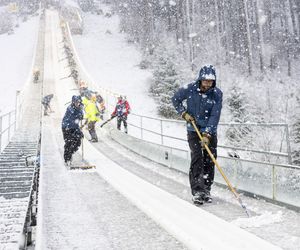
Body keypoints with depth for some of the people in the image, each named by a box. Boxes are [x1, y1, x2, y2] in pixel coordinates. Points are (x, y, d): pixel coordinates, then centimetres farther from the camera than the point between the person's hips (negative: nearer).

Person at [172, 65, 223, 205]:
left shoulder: (217, 94, -12)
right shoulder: (190, 89, -12)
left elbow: (215, 116, -17)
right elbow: (175, 99, 5)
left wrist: (207, 134, -25)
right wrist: (184, 113, -7)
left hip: (210, 131, 1)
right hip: (193, 129, -1)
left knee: (210, 160, 4)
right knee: (197, 158, -13)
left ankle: (206, 190, 19)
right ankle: (197, 191, -11)